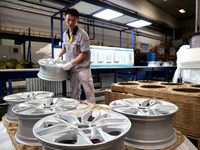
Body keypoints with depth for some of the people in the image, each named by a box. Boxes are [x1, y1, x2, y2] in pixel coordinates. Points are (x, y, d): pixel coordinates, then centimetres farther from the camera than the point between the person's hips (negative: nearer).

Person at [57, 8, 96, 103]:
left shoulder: (82, 35, -16)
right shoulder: (65, 34, 6)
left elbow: (84, 53, -17)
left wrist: (71, 63, -20)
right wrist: (58, 56, 12)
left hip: (83, 68, -7)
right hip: (72, 68, 7)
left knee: (89, 91, -2)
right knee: (74, 91, 17)